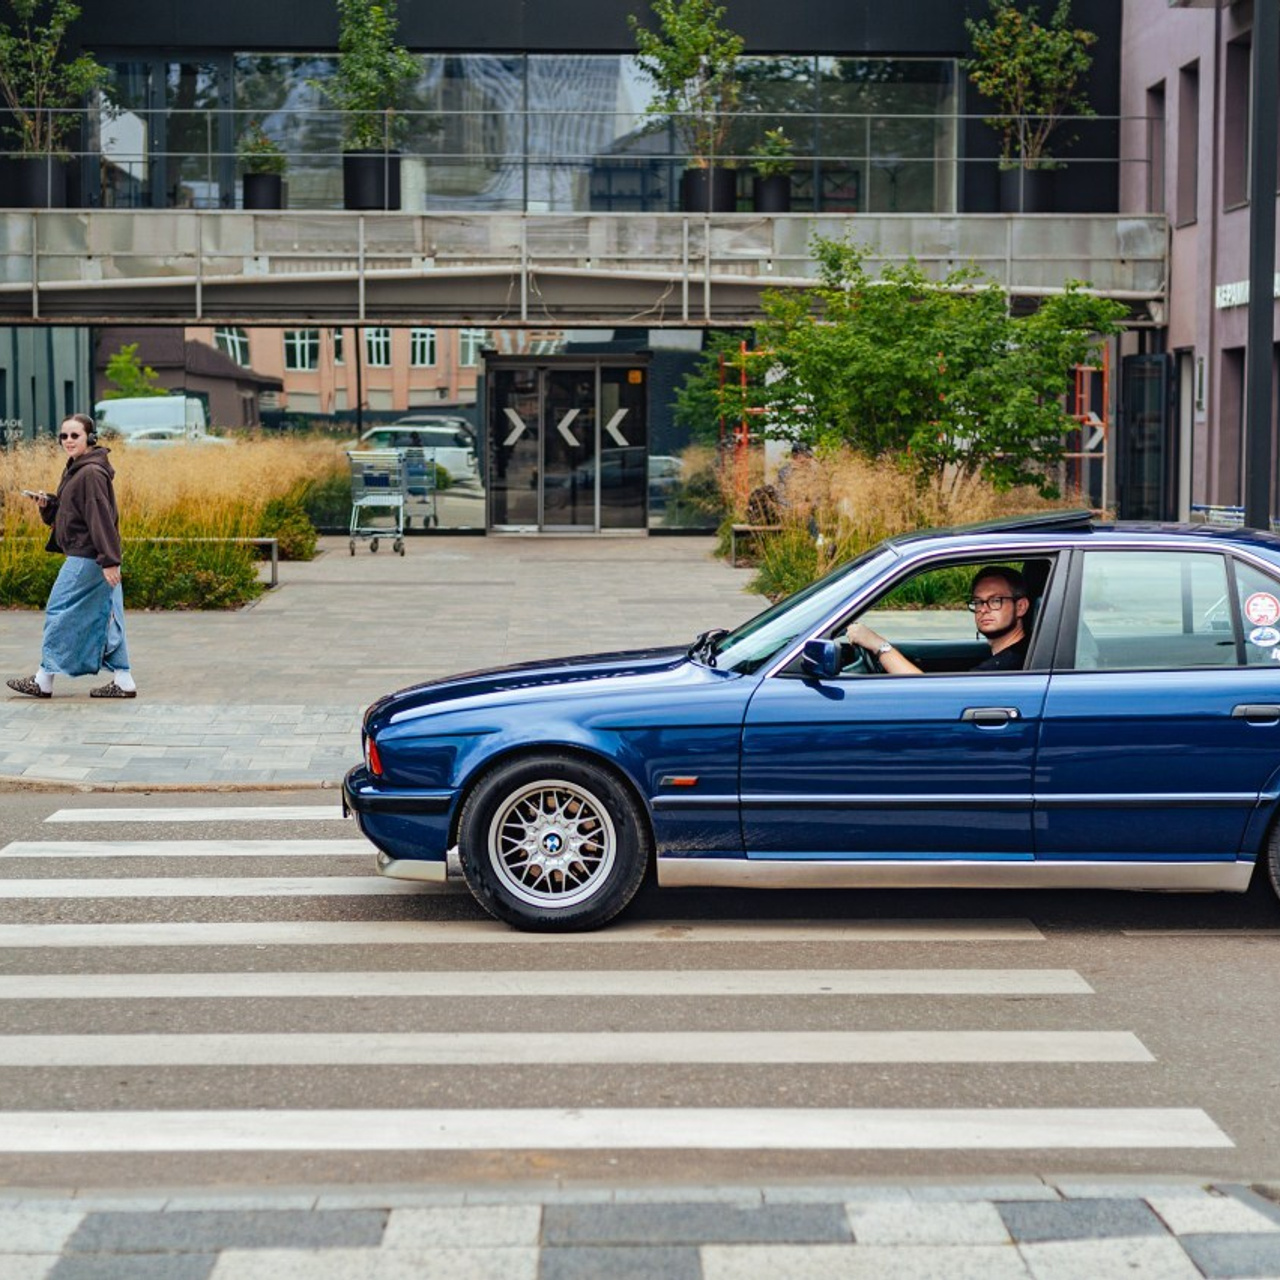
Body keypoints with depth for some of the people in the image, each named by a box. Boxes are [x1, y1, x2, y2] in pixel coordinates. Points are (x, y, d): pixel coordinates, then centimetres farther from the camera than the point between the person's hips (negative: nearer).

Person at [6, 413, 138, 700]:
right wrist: (46, 504, 3)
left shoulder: (91, 473, -16)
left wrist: (108, 560, -25)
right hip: (90, 557, 10)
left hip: (86, 558, -10)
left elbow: (101, 517, -22)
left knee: (60, 612, -2)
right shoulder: (75, 470, 16)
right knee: (104, 617, 9)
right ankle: (122, 680, 9)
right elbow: (64, 513, 23)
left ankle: (44, 680, 6)